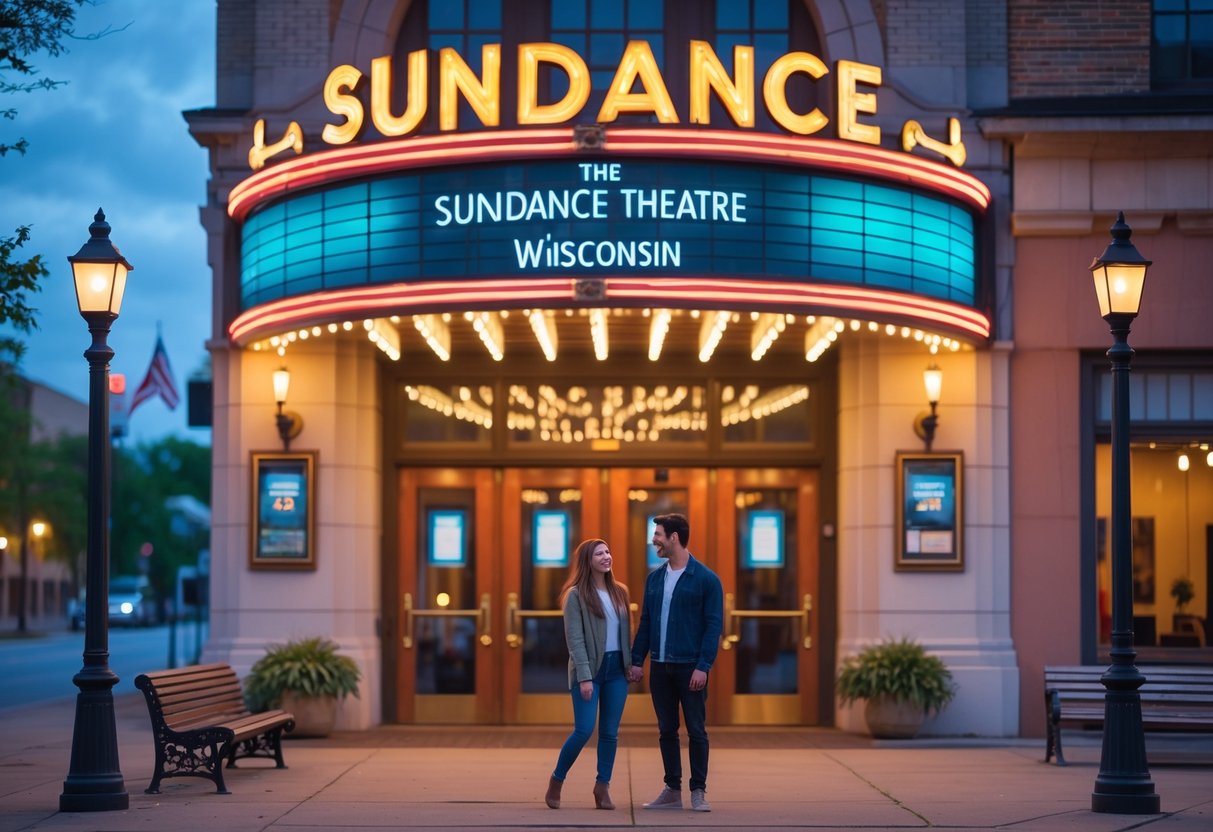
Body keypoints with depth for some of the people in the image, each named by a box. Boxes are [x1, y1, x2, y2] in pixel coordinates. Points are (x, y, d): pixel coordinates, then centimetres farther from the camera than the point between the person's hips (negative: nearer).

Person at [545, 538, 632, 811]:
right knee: (584, 730, -9)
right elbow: (575, 639, -11)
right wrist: (584, 677, -17)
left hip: (616, 668, 5)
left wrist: (631, 664, 5)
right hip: (589, 668, -5)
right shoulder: (576, 595, -6)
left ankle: (602, 788, 12)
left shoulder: (620, 592, 11)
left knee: (610, 732, 4)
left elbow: (626, 632, 14)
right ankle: (556, 782, 8)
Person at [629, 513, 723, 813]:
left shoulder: (706, 579, -7)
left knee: (696, 731, 0)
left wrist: (703, 667, -16)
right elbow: (645, 622, 13)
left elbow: (713, 626, -9)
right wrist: (636, 660, 5)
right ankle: (672, 791, 16)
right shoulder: (654, 577, 9)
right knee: (667, 731, 9)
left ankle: (698, 791, 8)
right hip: (660, 667, 5)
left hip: (690, 668, -5)